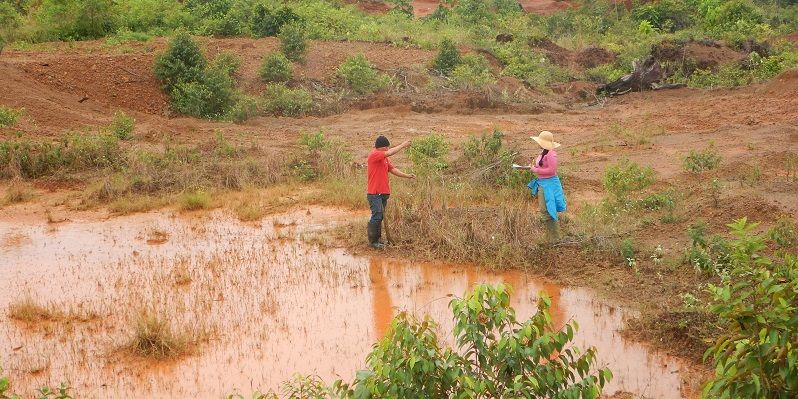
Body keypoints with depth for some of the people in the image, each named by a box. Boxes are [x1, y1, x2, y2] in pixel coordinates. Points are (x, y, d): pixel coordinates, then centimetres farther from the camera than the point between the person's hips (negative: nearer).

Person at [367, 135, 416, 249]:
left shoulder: (384, 158, 16)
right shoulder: (374, 155, -12)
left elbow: (393, 170, 13)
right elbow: (390, 152, -23)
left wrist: (407, 176, 4)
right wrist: (403, 145, -14)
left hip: (383, 193, 9)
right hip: (374, 193, -9)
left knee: (380, 217, 12)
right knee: (377, 216, -10)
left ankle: (378, 238, 19)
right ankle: (373, 241, -4)